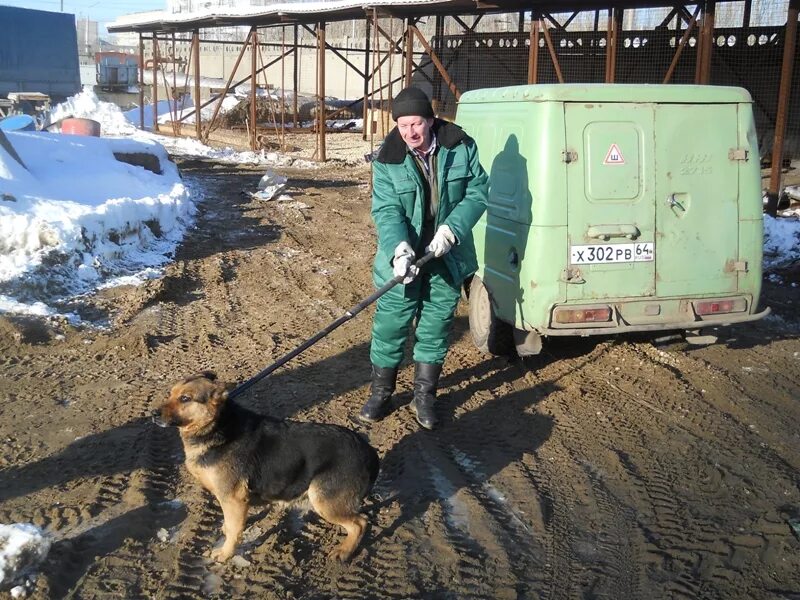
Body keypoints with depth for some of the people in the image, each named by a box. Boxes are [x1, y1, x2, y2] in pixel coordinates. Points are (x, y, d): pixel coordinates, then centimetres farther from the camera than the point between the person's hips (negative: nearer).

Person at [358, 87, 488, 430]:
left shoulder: (460, 148, -8)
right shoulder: (388, 161, -11)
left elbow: (477, 193, -6)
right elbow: (386, 211, -16)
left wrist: (451, 229, -19)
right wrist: (399, 248, -34)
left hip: (447, 258, 1)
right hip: (404, 258, -1)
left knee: (435, 327, 10)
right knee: (390, 325, 3)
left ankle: (424, 396, 25)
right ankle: (380, 392, 23)